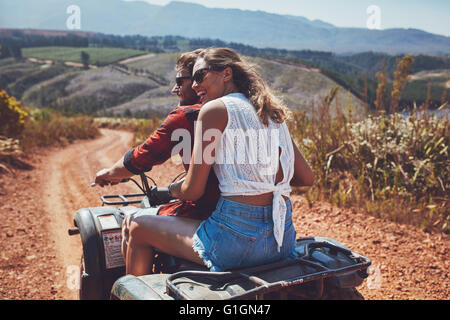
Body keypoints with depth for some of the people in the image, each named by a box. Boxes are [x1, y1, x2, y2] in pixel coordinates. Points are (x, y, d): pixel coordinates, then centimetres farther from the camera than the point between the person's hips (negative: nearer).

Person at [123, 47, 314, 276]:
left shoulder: (215, 109, -7)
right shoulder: (273, 113, 11)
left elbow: (193, 191, -8)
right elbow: (307, 178, 14)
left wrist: (173, 189, 14)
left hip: (239, 240, -7)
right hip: (284, 239, 8)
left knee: (138, 228, 13)